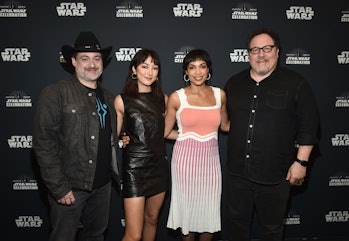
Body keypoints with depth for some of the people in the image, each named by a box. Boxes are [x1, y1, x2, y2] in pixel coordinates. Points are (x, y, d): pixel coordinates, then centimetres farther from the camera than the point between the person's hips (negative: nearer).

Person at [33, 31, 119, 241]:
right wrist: (59, 188, -17)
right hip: (70, 187, -5)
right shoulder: (55, 93, -10)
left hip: (102, 185, 6)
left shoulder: (109, 98, 9)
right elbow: (43, 144, -15)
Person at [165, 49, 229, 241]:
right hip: (185, 158, -2)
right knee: (188, 208, 9)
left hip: (210, 158, 3)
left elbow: (225, 125, 16)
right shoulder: (176, 97, -4)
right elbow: (165, 131, 3)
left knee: (210, 211, 11)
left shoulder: (220, 94, 4)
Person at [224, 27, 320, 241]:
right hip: (238, 172, 4)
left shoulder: (295, 84, -5)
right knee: (237, 222, 19)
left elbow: (308, 127, -6)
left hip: (275, 175, -3)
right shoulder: (234, 83, 7)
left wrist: (301, 162, -9)